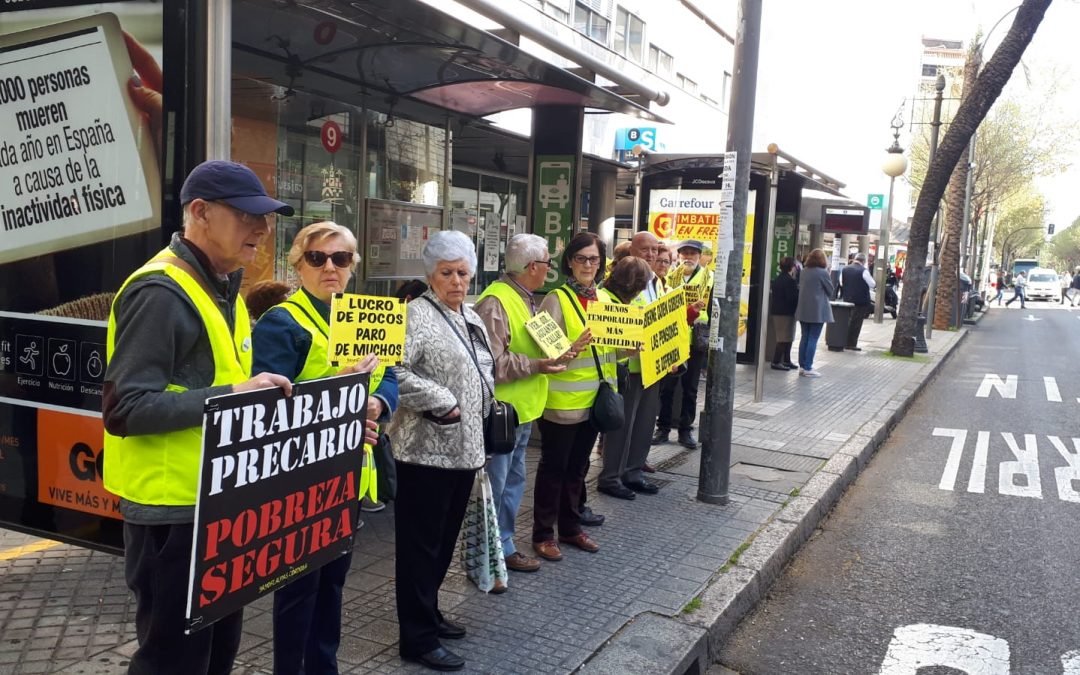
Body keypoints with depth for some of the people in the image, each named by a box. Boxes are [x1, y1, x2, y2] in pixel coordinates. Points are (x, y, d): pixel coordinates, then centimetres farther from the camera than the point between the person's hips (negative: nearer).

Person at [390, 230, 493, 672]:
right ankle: (418, 637, 11)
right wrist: (442, 404, -19)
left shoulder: (472, 319, 15)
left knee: (445, 538, 18)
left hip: (464, 447, 9)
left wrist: (480, 416, 11)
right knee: (420, 543, 1)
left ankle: (428, 614, 34)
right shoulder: (417, 314, -12)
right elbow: (395, 370, -25)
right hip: (427, 449, -8)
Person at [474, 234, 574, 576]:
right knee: (494, 486, 0)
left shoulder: (525, 299, 14)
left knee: (513, 482, 19)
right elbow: (492, 361, -26)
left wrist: (555, 354, 8)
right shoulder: (495, 303, -20)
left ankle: (504, 545, 31)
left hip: (523, 411, 11)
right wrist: (537, 365, -24)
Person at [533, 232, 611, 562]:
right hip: (561, 401, -6)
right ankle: (543, 534, 18)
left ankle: (570, 527, 32)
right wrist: (571, 349, -35)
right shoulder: (557, 299, -11)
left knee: (577, 466, 18)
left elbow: (610, 346, 13)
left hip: (593, 399, 6)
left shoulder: (604, 299, 8)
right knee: (553, 467, 5)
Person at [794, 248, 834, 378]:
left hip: (803, 309, 6)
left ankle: (802, 366, 14)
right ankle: (807, 368, -3)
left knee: (805, 337, 12)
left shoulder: (805, 271, 7)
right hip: (817, 310, -6)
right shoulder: (823, 272, -12)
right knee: (813, 339, -3)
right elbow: (830, 290, -3)